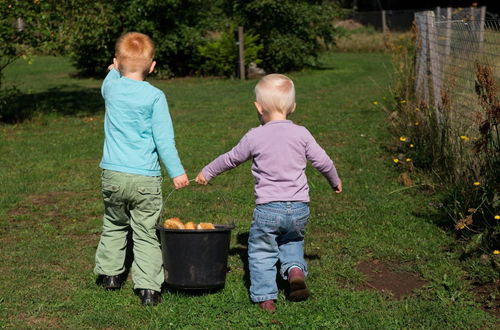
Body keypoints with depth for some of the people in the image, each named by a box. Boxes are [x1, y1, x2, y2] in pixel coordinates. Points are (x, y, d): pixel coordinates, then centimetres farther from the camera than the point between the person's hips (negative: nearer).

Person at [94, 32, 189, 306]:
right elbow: (164, 138, -9)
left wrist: (115, 71, 47)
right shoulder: (154, 96, -9)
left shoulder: (111, 86, 1)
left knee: (114, 226, 24)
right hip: (146, 178, -3)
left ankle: (110, 273, 33)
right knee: (146, 234, 3)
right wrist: (177, 171, -2)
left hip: (113, 175, 3)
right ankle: (148, 288, 1)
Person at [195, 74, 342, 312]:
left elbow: (231, 159, 10)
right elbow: (323, 162, 7)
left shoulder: (254, 137, -4)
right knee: (292, 241, 28)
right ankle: (295, 269, 2)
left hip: (268, 208, -3)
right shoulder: (301, 134, 1)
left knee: (261, 251, 13)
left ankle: (265, 298, 10)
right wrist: (335, 181, 28)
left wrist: (207, 172, 27)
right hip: (299, 207, 3)